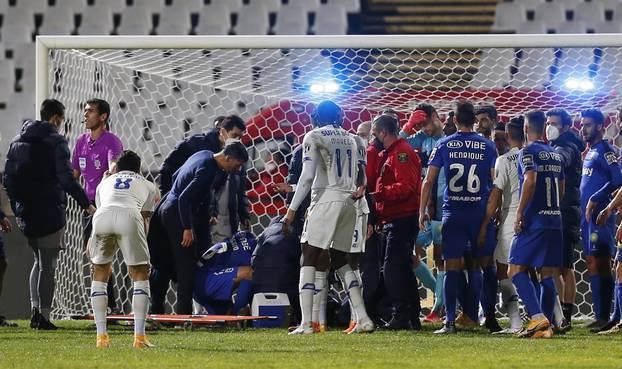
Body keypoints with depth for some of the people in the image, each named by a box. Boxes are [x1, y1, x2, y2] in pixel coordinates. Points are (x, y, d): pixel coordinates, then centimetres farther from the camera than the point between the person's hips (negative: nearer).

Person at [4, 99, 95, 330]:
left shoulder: (18, 141, 11)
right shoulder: (56, 141, -9)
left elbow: (8, 178, 11)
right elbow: (66, 178, -16)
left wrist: (17, 209, 17)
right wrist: (86, 204, -11)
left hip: (26, 214, 6)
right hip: (50, 212, -6)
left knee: (39, 261, 19)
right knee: (48, 265, 0)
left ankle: (35, 310, 8)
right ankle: (43, 316, -2)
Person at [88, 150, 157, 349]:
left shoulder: (105, 182, 40)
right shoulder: (147, 185, 35)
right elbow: (145, 218, 34)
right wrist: (138, 254, 46)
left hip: (102, 216, 2)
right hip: (129, 216, -2)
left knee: (100, 273, 21)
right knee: (140, 275, 14)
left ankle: (101, 335, 16)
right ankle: (139, 336, 6)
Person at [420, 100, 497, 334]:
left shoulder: (444, 145, 2)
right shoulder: (488, 146, 3)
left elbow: (429, 181, 0)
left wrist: (422, 211, 6)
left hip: (453, 213, 0)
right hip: (480, 213, 0)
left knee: (452, 268, 0)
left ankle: (450, 321, -7)